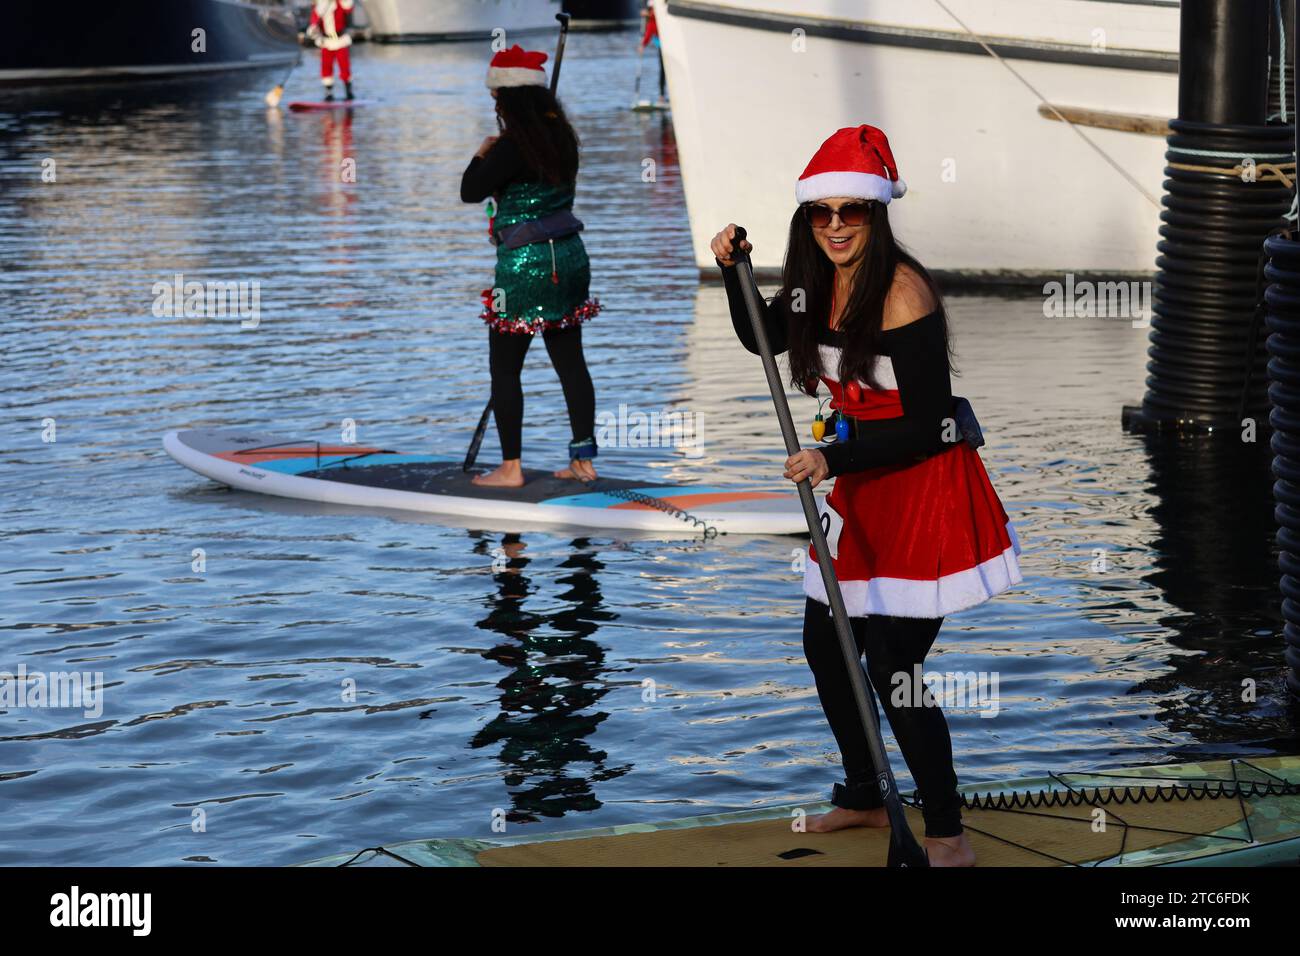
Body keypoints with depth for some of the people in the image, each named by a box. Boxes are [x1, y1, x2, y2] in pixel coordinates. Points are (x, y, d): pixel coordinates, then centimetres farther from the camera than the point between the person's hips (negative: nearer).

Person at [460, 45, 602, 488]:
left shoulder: (514, 145, -17)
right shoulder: (561, 136, 7)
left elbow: (471, 191, -11)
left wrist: (482, 153, 5)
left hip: (525, 265, -8)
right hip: (569, 257, 8)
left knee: (504, 368, 1)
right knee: (570, 362, 12)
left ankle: (510, 466, 2)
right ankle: (583, 459, 15)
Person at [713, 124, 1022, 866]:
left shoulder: (902, 291, -23)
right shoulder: (822, 281, 1)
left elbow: (924, 426, -23)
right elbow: (761, 339, 20)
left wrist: (835, 460, -28)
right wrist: (733, 271, 4)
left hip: (922, 482, -9)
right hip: (859, 477, 9)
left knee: (894, 668, -9)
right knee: (827, 648, 18)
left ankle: (947, 835, 4)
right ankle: (865, 797, 38)